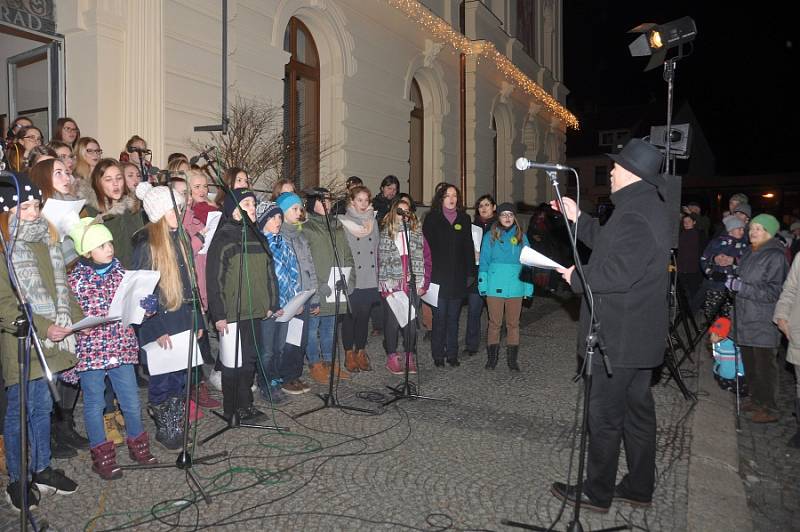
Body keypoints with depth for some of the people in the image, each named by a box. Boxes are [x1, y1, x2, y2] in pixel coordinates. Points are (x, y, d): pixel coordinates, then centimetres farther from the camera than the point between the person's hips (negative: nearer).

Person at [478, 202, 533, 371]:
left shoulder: (521, 237, 9)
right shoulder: (490, 236, 4)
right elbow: (484, 262, 3)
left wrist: (529, 286, 3)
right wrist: (483, 284, -4)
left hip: (515, 287, 2)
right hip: (495, 286, -2)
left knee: (513, 323, 7)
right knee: (495, 323, 4)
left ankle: (512, 359, 16)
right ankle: (491, 357, 14)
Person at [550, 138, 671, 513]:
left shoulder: (634, 215, -23)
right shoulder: (651, 208, 12)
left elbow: (617, 272, -28)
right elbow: (610, 244, 19)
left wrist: (577, 277, -12)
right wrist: (578, 219, 16)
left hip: (619, 338, -11)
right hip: (640, 335, 11)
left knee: (605, 416, 3)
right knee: (638, 409, 18)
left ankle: (597, 493, 18)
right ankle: (640, 488, 33)